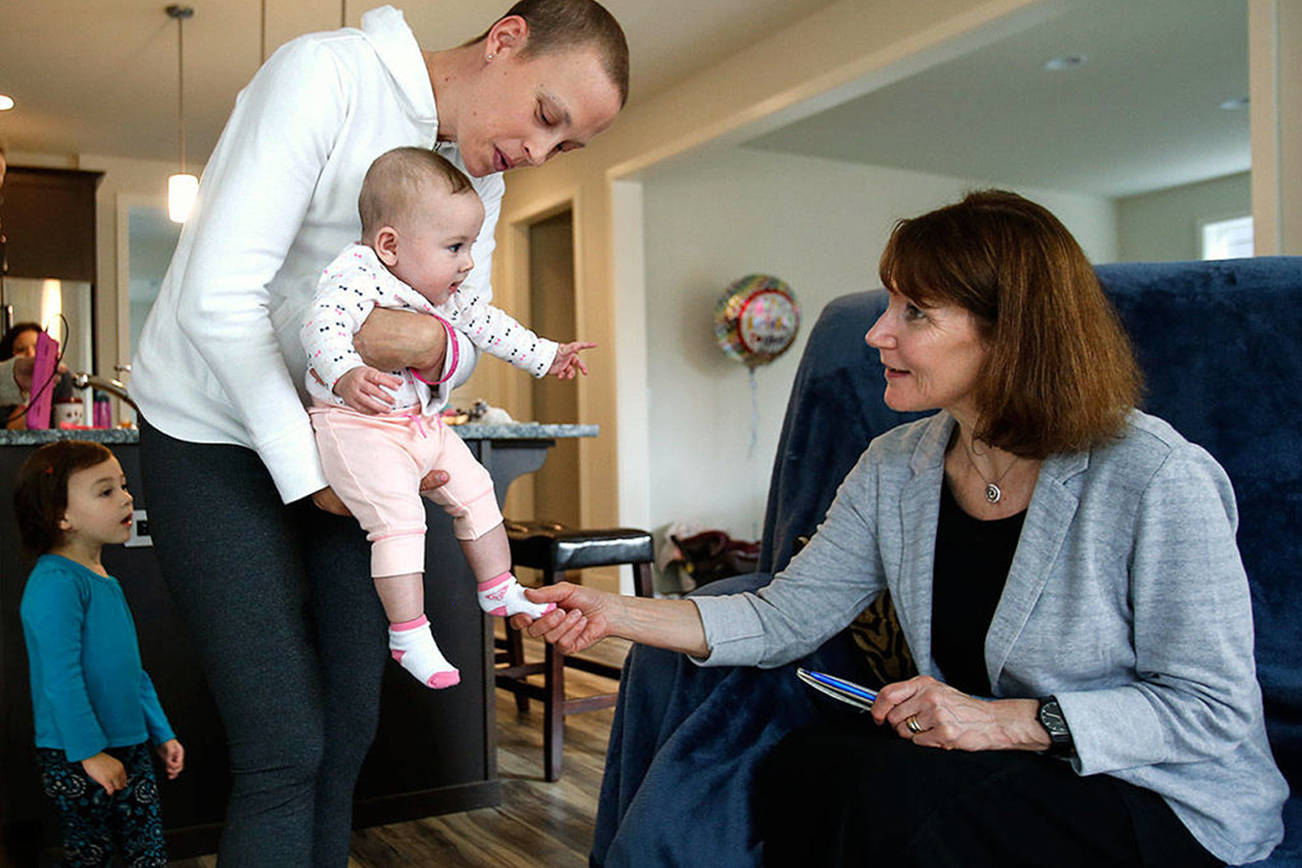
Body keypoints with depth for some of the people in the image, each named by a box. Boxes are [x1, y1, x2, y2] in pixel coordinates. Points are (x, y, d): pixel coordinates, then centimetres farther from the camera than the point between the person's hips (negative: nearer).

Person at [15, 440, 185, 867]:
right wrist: (89, 752, -21)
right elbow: (60, 679, -22)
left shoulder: (105, 580, 11)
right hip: (74, 757, -8)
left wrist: (162, 733, 19)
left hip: (129, 746, 8)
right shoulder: (54, 583, -18)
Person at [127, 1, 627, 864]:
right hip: (218, 439, -7)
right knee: (285, 747, -9)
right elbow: (218, 295, -23)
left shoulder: (483, 178, 6)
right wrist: (305, 467, -16)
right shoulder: (327, 73, -17)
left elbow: (469, 344, 3)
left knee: (347, 731, 8)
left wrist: (437, 351, -23)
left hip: (339, 447, 7)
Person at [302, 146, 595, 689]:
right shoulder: (355, 277, -23)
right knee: (396, 516, -21)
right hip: (357, 425, -9)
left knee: (474, 491, 12)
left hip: (422, 423, 9)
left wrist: (545, 355, 24)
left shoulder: (446, 293, 5)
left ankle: (499, 591, 28)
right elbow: (323, 326, -38)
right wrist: (346, 375, -58)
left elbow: (485, 322, 19)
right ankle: (409, 634, -11)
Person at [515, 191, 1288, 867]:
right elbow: (784, 619, -2)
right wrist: (616, 613, -11)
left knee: (896, 787, -28)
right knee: (799, 764, -21)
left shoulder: (1153, 477, -20)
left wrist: (1016, 721, -26)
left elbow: (1215, 708, -16)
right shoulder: (896, 470, -1)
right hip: (987, 777, 5)